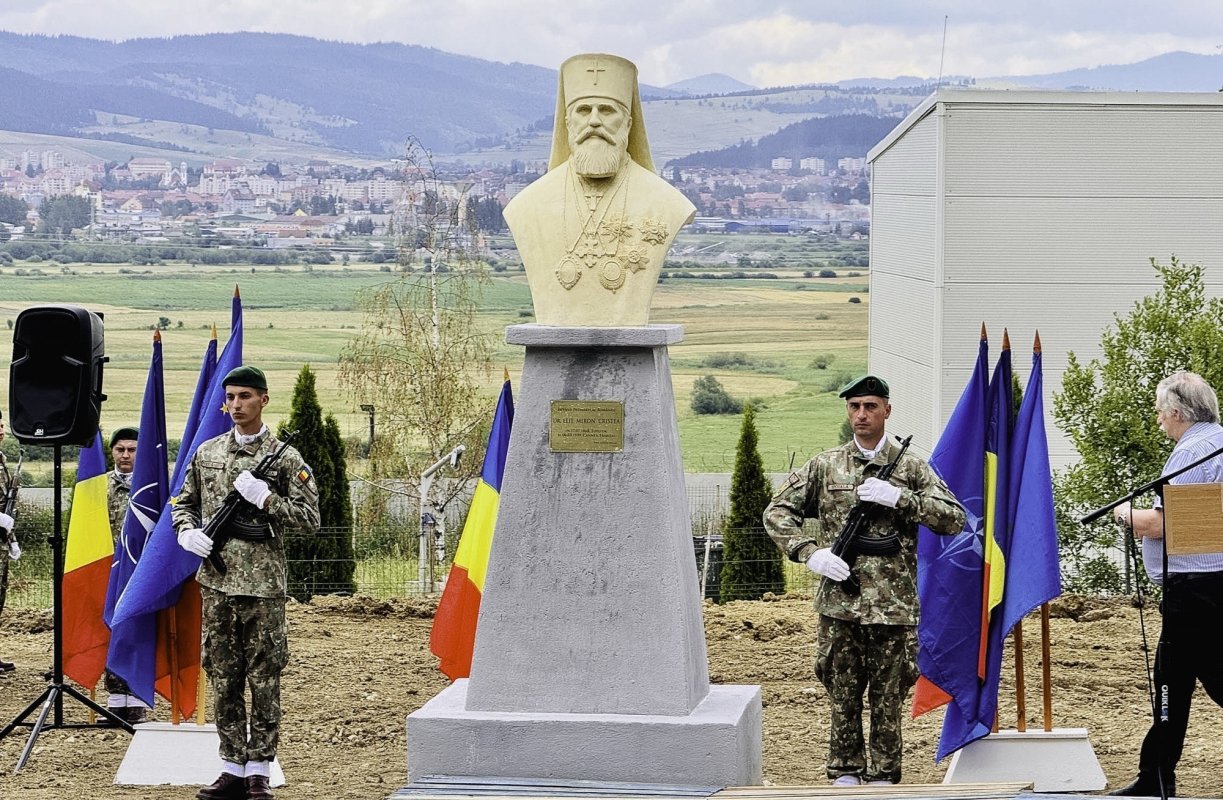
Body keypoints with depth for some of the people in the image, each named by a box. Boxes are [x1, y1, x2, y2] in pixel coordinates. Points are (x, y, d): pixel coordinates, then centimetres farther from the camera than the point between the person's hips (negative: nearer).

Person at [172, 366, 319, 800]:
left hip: (264, 585, -4)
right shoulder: (206, 453, 11)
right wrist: (187, 532, 1)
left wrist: (264, 497, -14)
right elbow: (183, 503, 21)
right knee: (222, 678, 8)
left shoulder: (285, 457, -1)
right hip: (216, 582, 4)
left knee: (263, 679, -1)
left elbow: (309, 519, -3)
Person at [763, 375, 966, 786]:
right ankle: (845, 773, 15)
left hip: (893, 604, -1)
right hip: (839, 602, 1)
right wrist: (809, 552, -5)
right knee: (843, 694, 6)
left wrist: (899, 497, -13)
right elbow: (777, 512, 10)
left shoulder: (910, 467, 5)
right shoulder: (824, 466, 7)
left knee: (888, 698, 4)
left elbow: (954, 518, -1)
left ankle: (883, 775, 13)